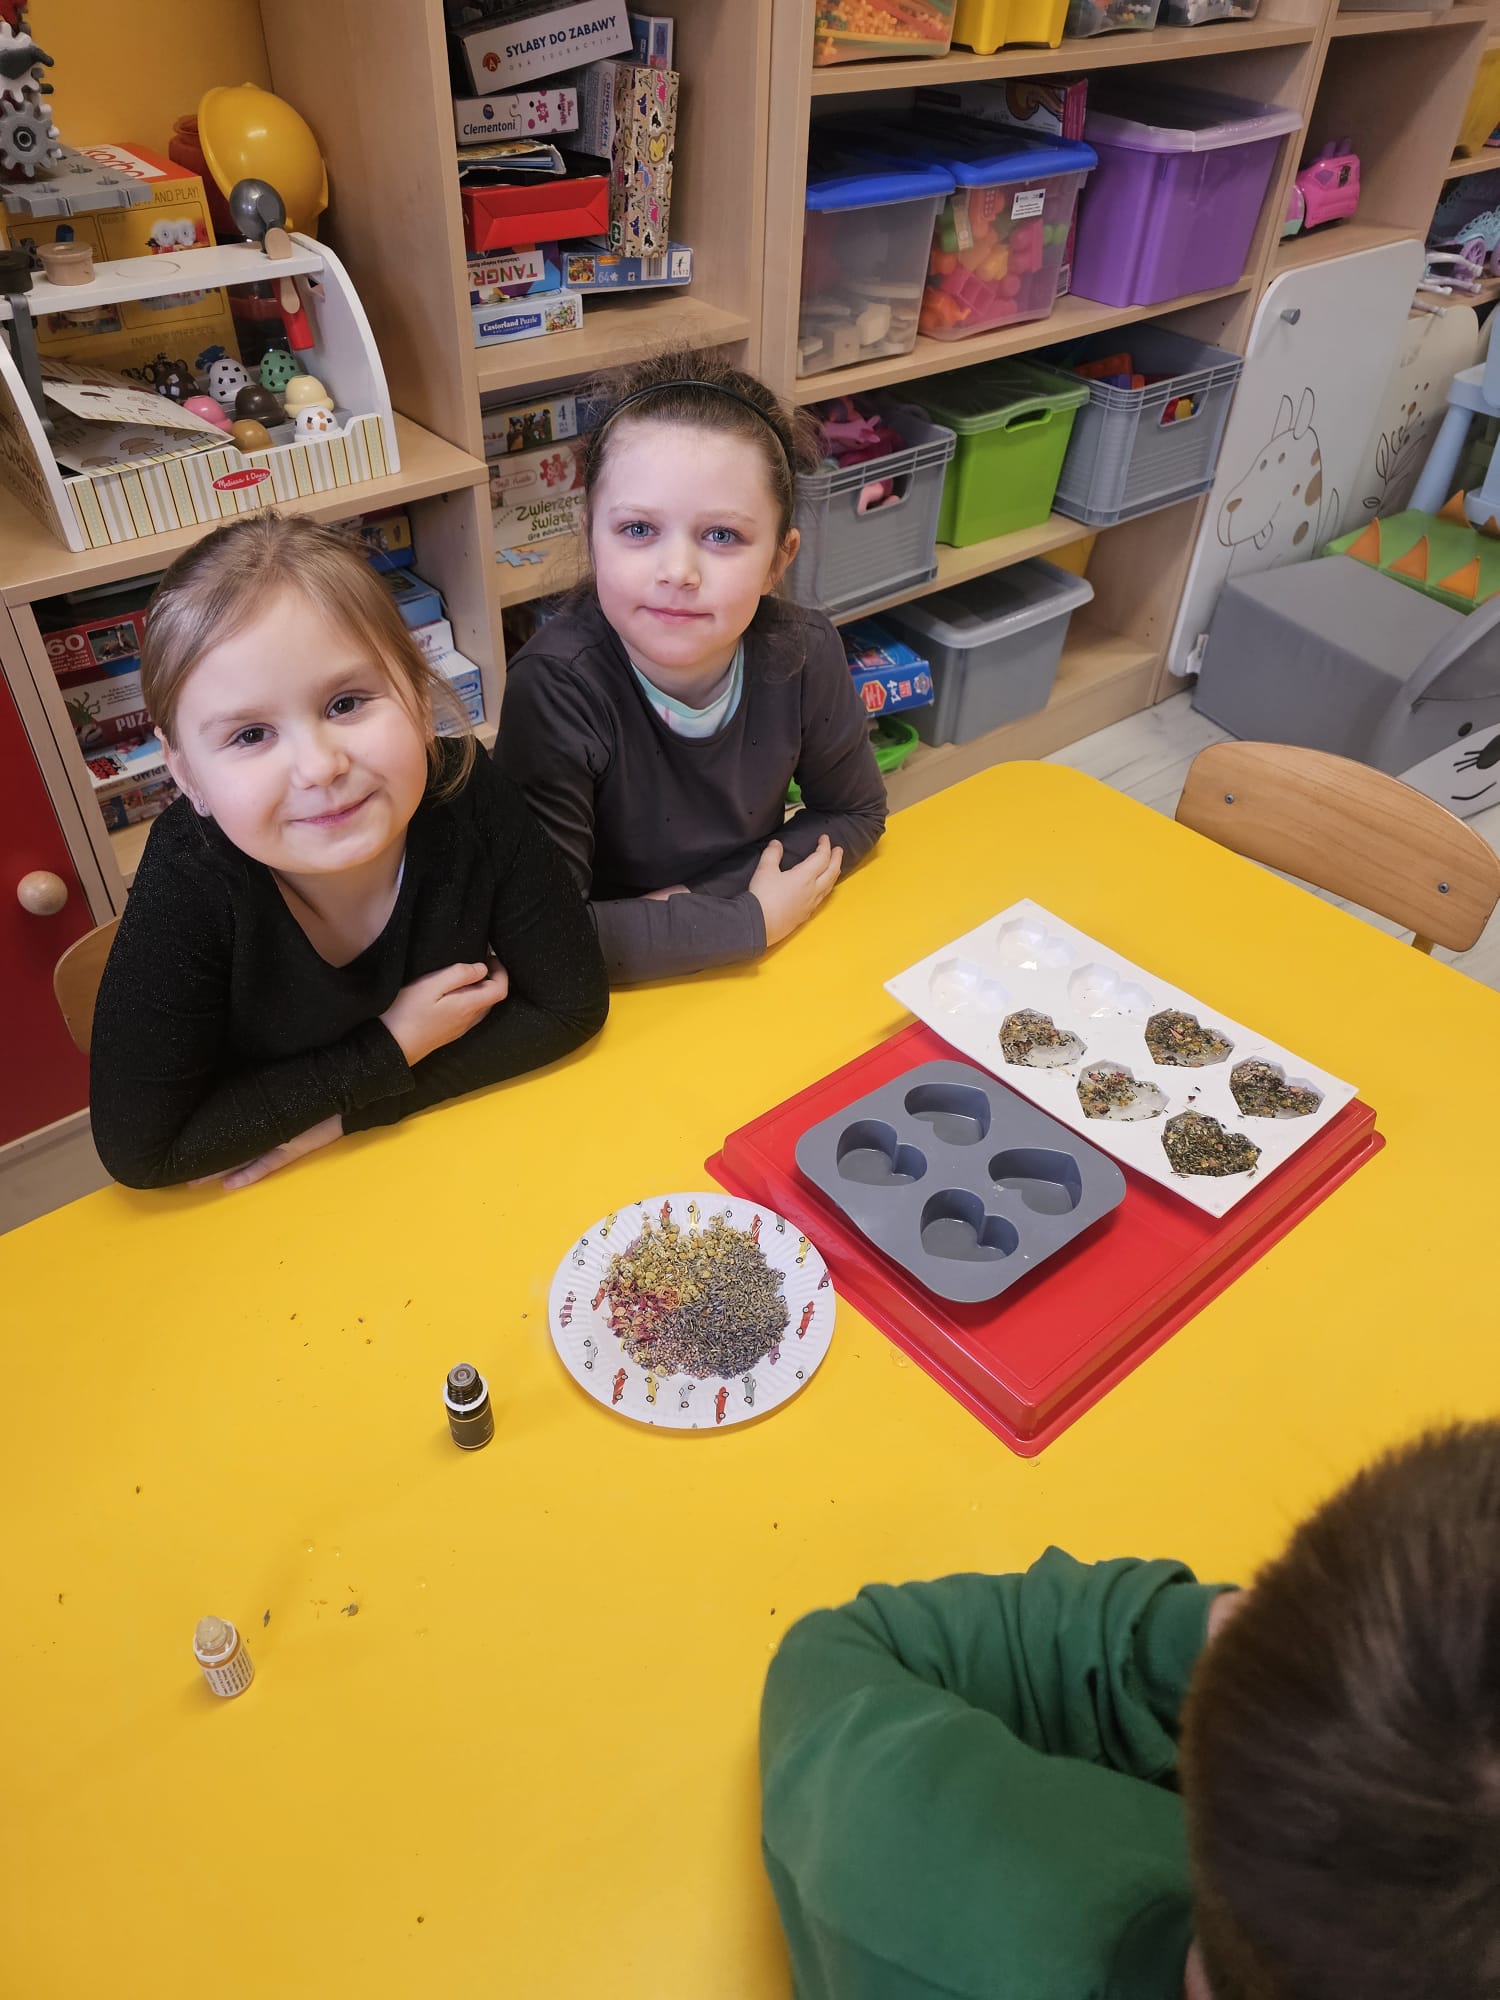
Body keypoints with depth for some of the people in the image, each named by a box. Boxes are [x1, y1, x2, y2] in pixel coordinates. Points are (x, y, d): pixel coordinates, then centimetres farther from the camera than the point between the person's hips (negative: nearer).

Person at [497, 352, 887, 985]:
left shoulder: (803, 653, -14)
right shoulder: (554, 687, -24)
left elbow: (854, 814, 0)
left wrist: (693, 902, -13)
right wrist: (752, 920, -22)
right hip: (623, 987, -4)